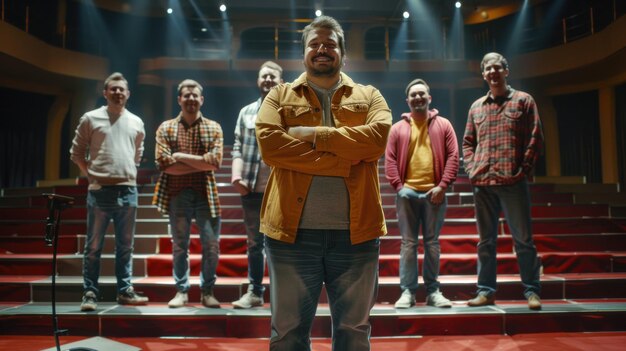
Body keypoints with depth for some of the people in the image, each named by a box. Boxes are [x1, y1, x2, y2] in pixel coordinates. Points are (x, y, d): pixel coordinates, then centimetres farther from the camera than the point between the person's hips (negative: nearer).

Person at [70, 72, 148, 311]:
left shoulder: (136, 123, 11)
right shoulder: (90, 118, 2)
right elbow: (76, 153, 5)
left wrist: (127, 173, 13)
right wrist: (92, 175, 0)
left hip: (128, 190, 3)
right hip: (99, 191, -3)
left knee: (125, 246, 9)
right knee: (93, 246, 2)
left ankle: (125, 291, 17)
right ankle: (90, 293, 9)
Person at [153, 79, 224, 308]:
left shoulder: (213, 128, 6)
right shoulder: (166, 128, 5)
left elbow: (215, 162, -8)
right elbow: (164, 164, -8)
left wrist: (182, 156, -10)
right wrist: (201, 164, -10)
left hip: (206, 195, 0)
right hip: (177, 196, 0)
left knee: (211, 245, 2)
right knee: (179, 246, 8)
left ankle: (207, 291, 16)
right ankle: (181, 291, 20)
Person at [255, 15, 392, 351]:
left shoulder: (368, 95, 11)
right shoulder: (280, 95, 9)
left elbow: (379, 135, -9)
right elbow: (269, 143, -11)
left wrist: (315, 135, -11)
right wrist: (344, 159, -14)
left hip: (355, 232, 1)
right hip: (294, 231, 0)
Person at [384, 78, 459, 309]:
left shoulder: (443, 125, 9)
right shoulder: (397, 128, 9)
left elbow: (453, 156, 3)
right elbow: (390, 160, 4)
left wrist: (443, 185, -8)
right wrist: (398, 187, -7)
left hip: (434, 192, 0)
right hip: (407, 192, 0)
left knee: (432, 243, 6)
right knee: (408, 243, 2)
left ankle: (433, 291, 13)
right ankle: (407, 291, 6)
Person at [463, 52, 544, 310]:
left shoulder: (523, 100, 6)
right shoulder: (476, 107, 15)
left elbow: (535, 138, 1)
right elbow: (468, 142, 18)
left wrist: (524, 170, -7)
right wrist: (471, 168, 4)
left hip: (513, 182, -3)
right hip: (482, 184, 4)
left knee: (523, 239, 1)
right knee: (486, 241, 8)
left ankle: (532, 291, 11)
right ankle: (485, 291, 15)